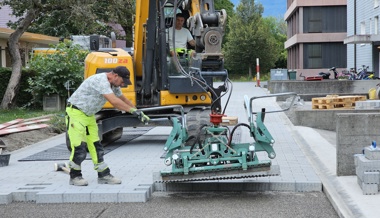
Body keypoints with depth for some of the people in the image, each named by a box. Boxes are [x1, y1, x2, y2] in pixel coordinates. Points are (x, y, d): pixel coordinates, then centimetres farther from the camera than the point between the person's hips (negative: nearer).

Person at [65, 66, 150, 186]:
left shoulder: (113, 85, 6)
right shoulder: (100, 81, -26)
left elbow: (123, 99, 18)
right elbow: (114, 101, -35)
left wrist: (139, 113, 15)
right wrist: (133, 110, -32)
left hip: (89, 115, 9)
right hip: (76, 113, -9)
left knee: (95, 146, 7)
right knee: (79, 147, -9)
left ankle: (104, 175, 10)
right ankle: (75, 177, 5)